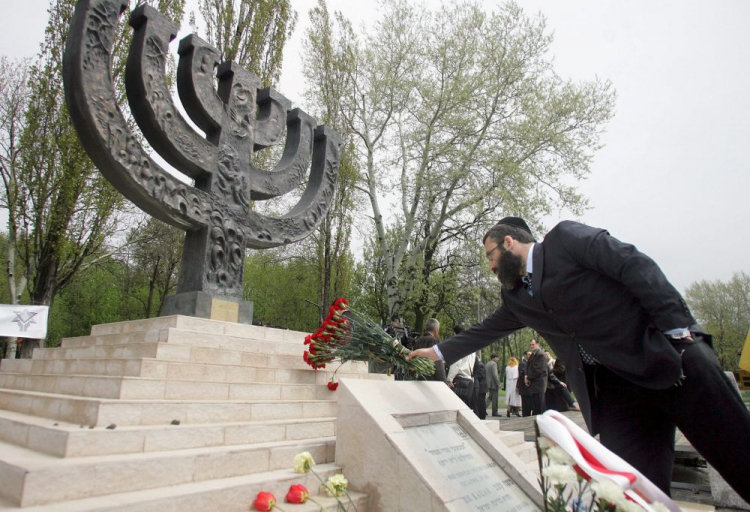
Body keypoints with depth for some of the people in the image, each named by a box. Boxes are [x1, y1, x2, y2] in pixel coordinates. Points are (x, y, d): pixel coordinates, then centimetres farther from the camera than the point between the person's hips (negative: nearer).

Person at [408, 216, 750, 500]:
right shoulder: (516, 296, 15)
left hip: (671, 357, -5)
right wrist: (438, 351, 31)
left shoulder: (565, 237, -4)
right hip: (613, 390, 6)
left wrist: (677, 327, -19)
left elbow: (636, 265, -12)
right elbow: (484, 331, 27)